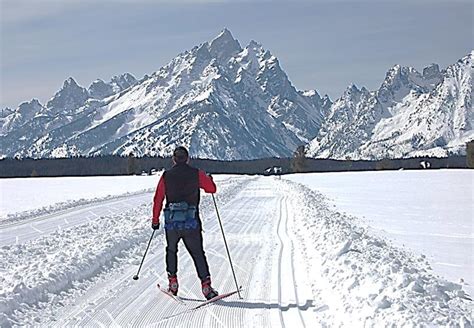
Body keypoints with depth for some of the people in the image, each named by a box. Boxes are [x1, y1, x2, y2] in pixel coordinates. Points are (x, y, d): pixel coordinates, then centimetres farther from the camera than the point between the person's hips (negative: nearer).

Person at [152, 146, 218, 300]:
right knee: (198, 254, 7)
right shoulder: (197, 174, -2)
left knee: (171, 251, 23)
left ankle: (173, 283, 21)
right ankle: (206, 286, -1)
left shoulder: (166, 176, 2)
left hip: (171, 222, 1)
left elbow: (158, 199, 6)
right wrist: (209, 179, 32)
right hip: (191, 222, -1)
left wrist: (155, 220, 16)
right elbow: (212, 189, 9)